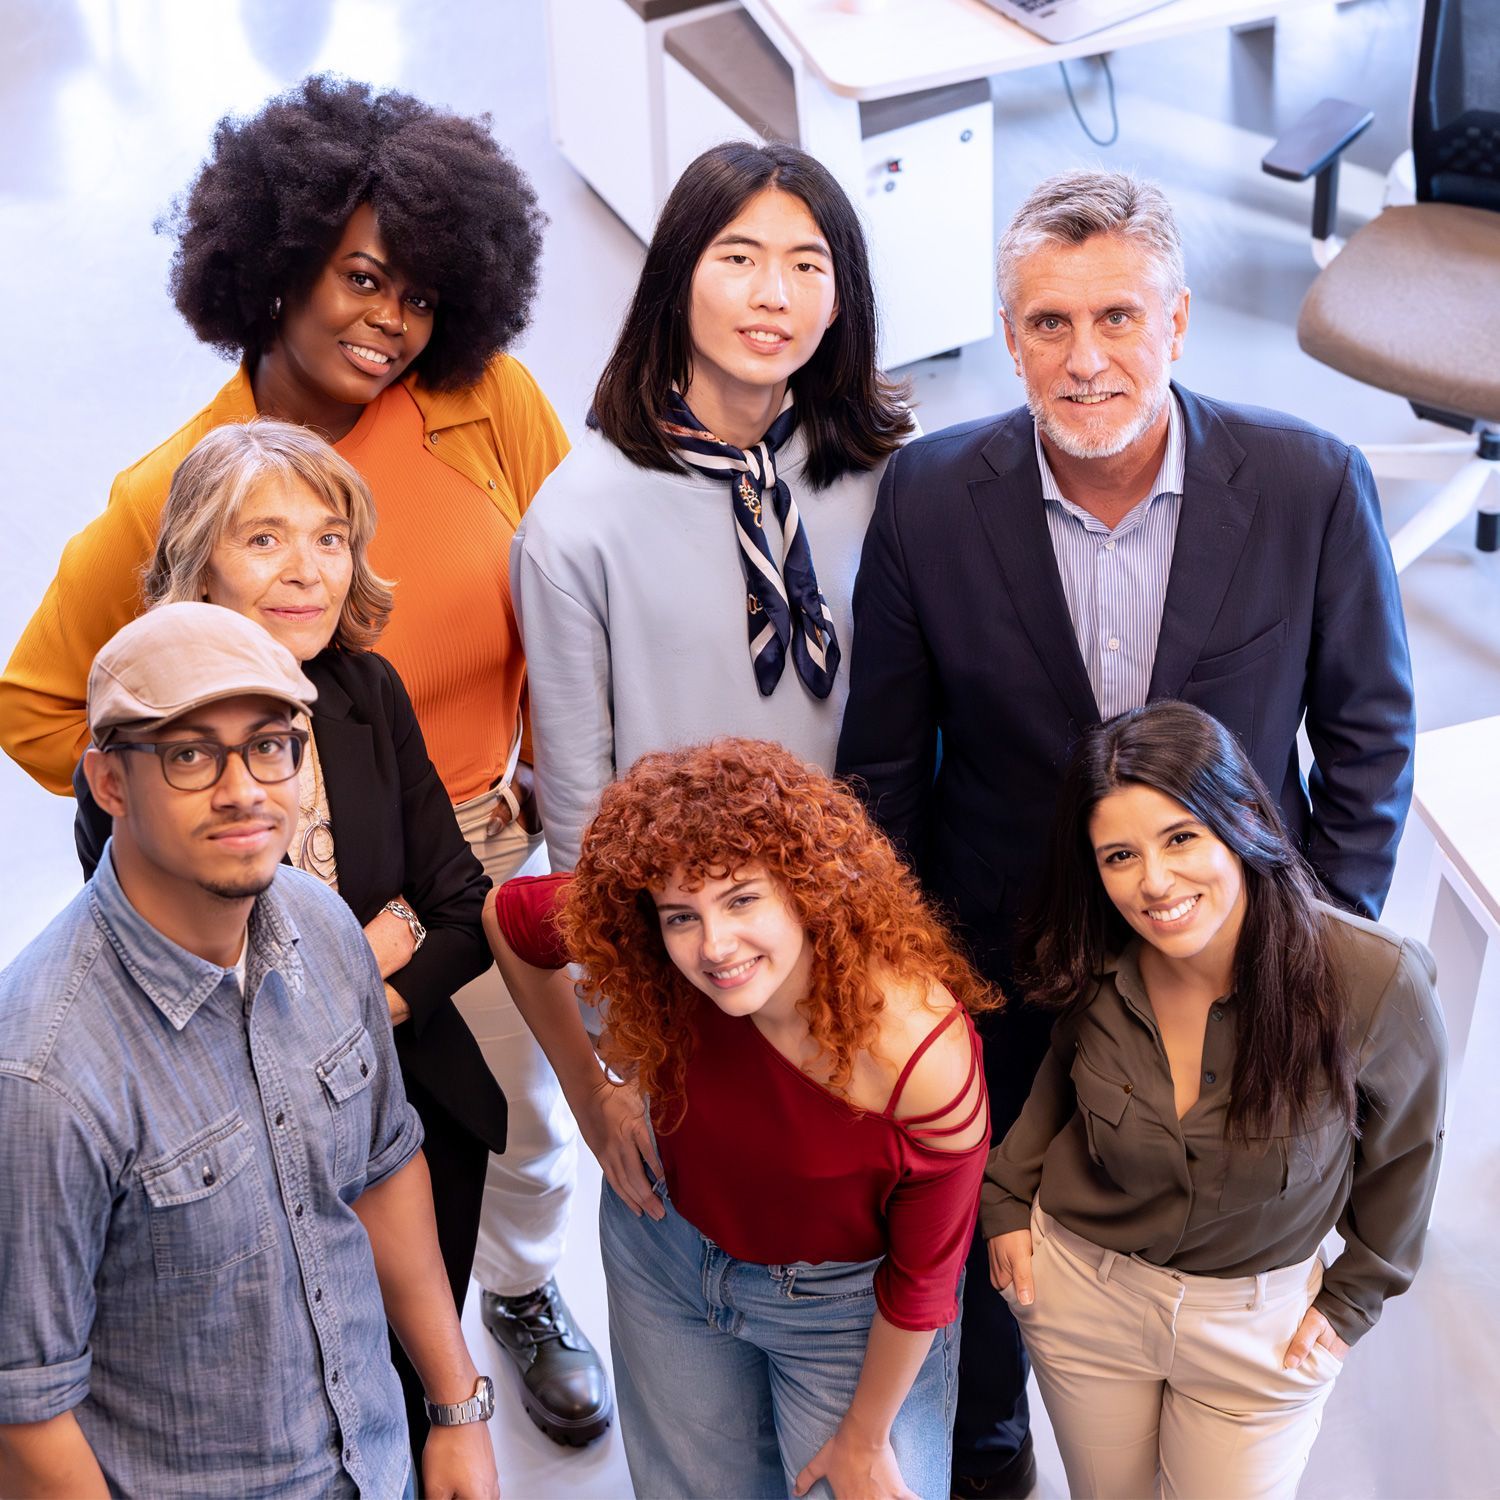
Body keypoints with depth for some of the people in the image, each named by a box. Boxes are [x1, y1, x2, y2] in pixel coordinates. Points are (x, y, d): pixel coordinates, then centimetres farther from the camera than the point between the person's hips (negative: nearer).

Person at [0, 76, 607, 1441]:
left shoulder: (491, 403, -14)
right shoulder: (177, 495, -18)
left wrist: (563, 785, 1)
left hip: (497, 853, 3)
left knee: (528, 1118, 25)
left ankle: (527, 1295, 57)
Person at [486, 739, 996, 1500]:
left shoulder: (926, 1058, -36)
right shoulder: (656, 971, -28)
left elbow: (920, 1279, -20)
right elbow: (510, 916, -6)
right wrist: (592, 1094, -5)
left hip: (840, 1299, -3)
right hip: (666, 1252, 3)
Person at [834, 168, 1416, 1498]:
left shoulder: (1311, 485, -18)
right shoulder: (929, 499, -16)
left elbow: (1370, 735, -4)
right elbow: (884, 764, -5)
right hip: (999, 975, 1)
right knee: (986, 1238, 23)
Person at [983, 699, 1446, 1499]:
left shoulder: (1375, 982, -27)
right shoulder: (1090, 968, -18)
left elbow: (1402, 1149, -7)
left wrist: (1354, 1296, 1)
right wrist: (1006, 1197, 2)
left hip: (1260, 1320, -2)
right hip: (1081, 1286, 2)